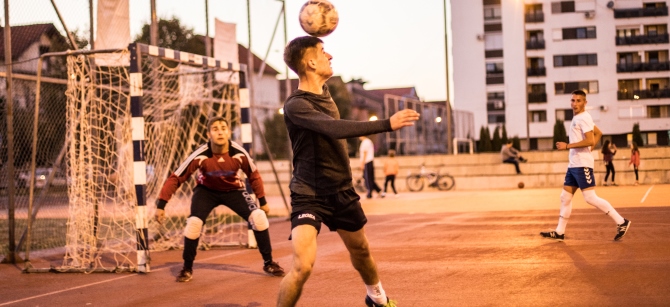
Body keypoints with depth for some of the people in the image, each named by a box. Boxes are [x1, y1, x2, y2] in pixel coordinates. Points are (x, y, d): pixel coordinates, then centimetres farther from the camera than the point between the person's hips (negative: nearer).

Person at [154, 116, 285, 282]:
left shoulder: (239, 153, -25)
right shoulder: (200, 155, -30)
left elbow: (253, 175, -6)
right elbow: (175, 178, -22)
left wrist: (262, 201, 1)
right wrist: (160, 205, -25)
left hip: (234, 189, 1)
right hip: (207, 190, -1)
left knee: (259, 217, -16)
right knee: (193, 223, -22)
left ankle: (268, 263, 4)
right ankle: (187, 269, 1)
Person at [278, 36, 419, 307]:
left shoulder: (323, 90, 3)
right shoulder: (296, 105, -23)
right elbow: (335, 129, -38)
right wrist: (387, 124, -43)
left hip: (341, 191, 8)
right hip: (309, 196, -8)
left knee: (360, 250, 25)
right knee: (302, 266, -24)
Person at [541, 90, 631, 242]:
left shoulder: (583, 118, -13)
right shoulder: (577, 118, 16)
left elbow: (590, 140, -24)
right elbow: (598, 133, 27)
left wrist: (567, 146, -20)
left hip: (582, 164, -10)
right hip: (573, 164, 10)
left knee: (590, 198, -11)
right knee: (565, 197, 10)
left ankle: (621, 222, -7)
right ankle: (559, 232, 15)